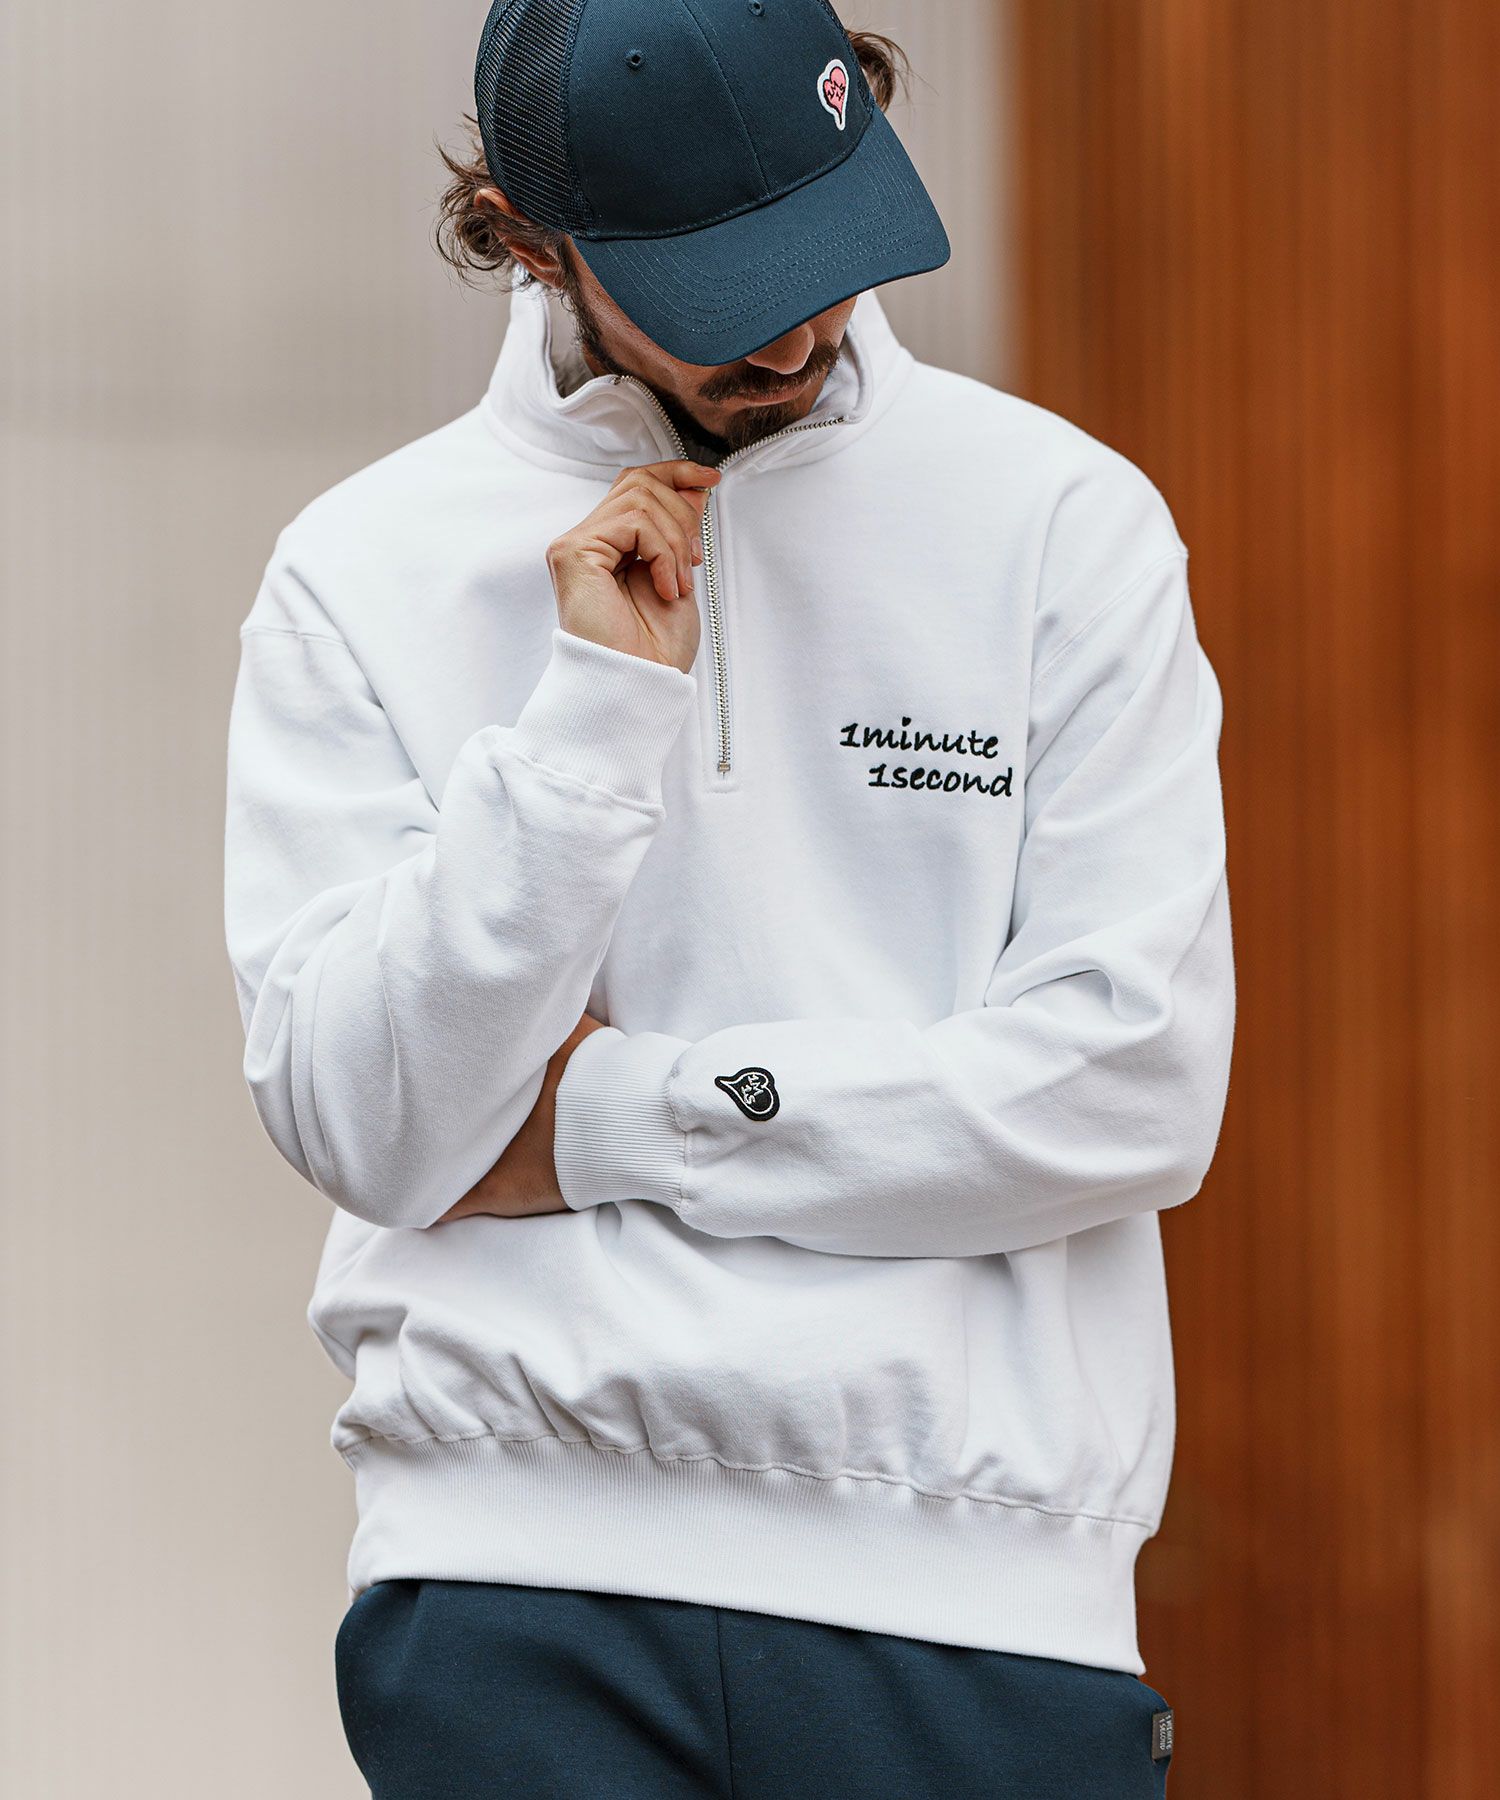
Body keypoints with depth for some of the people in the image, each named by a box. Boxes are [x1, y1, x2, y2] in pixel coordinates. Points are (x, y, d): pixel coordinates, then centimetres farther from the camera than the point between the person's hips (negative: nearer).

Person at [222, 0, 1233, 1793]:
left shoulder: (1060, 521, 3)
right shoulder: (364, 570, 5)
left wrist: (612, 1119, -5)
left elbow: (1135, 1085, -5)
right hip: (518, 1575, 0)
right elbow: (365, 1129, -4)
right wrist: (598, 706, -11)